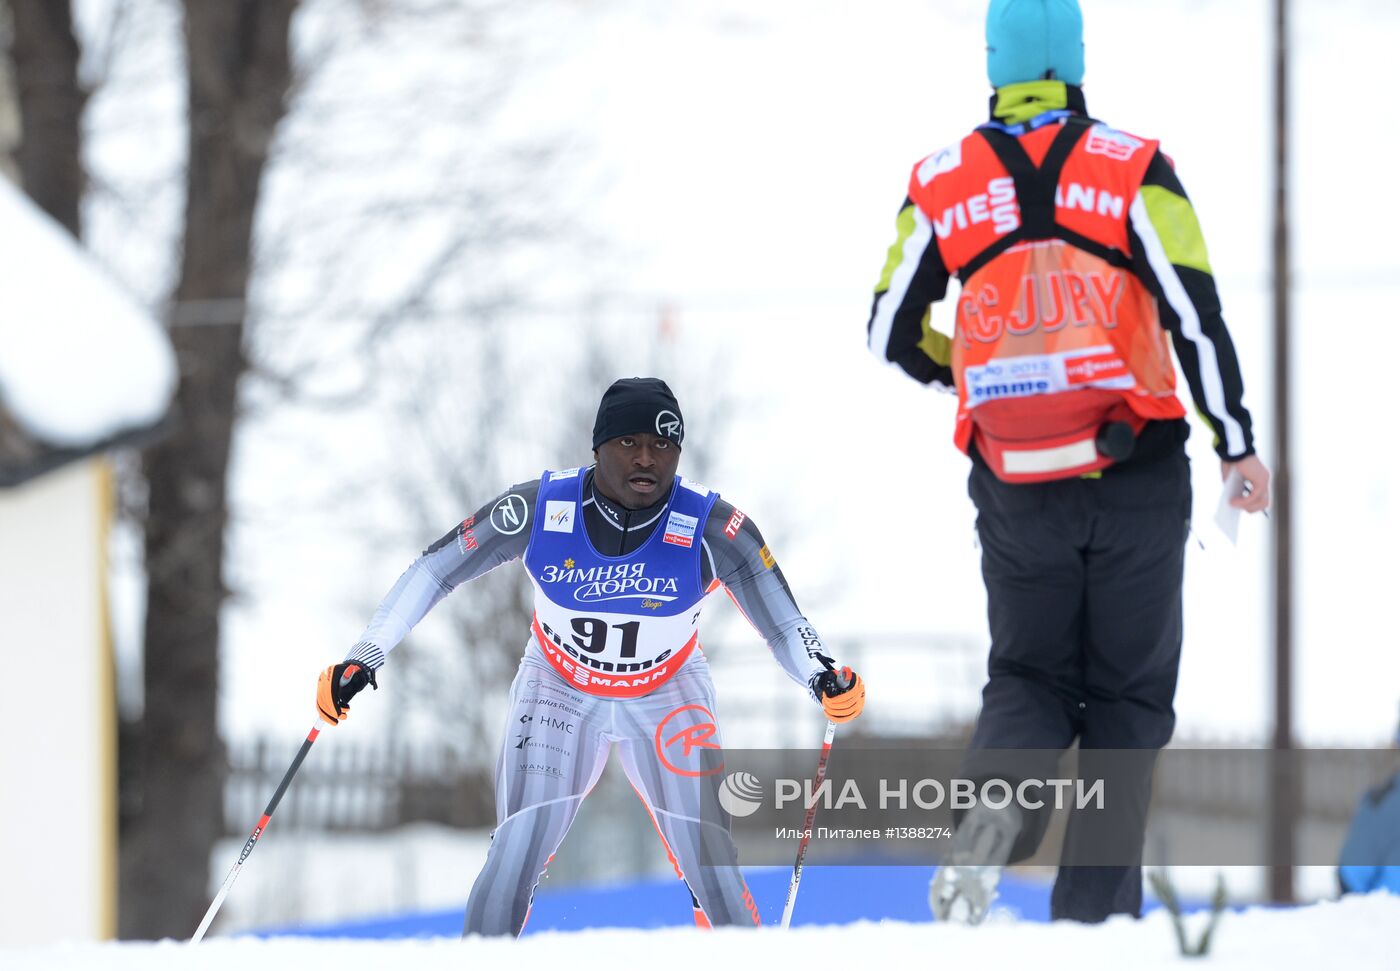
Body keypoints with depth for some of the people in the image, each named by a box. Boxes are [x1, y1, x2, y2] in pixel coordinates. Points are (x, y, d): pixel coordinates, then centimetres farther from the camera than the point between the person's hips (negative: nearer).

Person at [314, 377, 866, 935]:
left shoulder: (712, 528, -25)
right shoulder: (539, 509, -24)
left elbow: (784, 627, -20)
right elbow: (432, 571, -14)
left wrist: (823, 680, -41)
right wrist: (363, 657, -21)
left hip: (669, 696, 0)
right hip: (557, 690, 0)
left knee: (710, 862, -9)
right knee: (516, 854, -13)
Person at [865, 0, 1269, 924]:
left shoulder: (943, 186, 1)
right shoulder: (1132, 170, -6)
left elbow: (892, 335, 8)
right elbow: (1196, 313, -10)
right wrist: (1237, 442, -2)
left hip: (1017, 489, 2)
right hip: (1137, 476, -2)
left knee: (1030, 675, 15)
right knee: (1128, 693, 9)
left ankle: (991, 810, -17)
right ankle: (1094, 913, 3)